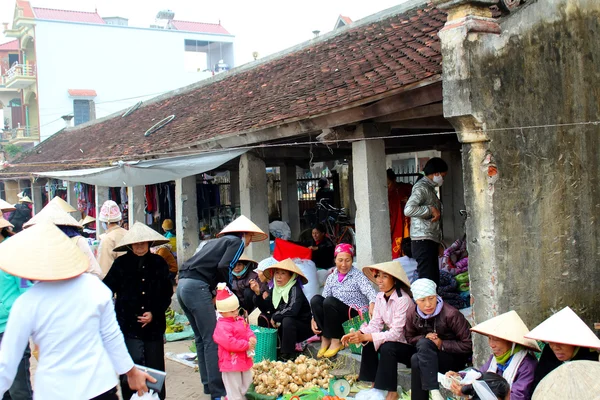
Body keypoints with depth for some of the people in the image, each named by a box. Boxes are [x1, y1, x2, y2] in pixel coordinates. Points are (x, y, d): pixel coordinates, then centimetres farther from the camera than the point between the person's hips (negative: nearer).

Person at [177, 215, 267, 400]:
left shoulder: (215, 241, 27)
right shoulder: (237, 241, 5)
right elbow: (223, 267, -11)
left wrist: (212, 292, 15)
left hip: (183, 284, 9)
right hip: (197, 286, -9)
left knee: (201, 339, 16)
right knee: (212, 340, -4)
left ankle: (209, 385, 23)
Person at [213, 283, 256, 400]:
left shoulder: (241, 321, 8)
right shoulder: (222, 327, -21)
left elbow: (248, 331, 10)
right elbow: (229, 343, -29)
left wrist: (252, 339, -15)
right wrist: (246, 345, -23)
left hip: (245, 359, 9)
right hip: (231, 363, -9)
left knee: (247, 384, 23)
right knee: (234, 390, 0)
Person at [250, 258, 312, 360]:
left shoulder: (295, 289, -20)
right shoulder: (274, 290, 2)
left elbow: (292, 310, -35)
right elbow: (265, 308, -3)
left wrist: (275, 317, -21)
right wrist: (258, 293, -17)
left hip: (303, 327, -7)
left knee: (287, 320, -34)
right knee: (263, 317, -5)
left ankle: (288, 355, -23)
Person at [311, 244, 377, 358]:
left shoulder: (358, 276, -4)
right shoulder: (331, 278, 12)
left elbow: (370, 292, -21)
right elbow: (322, 301, 10)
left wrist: (372, 304, -44)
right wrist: (314, 318, -6)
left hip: (356, 316, -5)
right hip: (338, 318, 5)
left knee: (330, 301, -28)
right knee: (316, 299, -19)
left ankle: (336, 341, -16)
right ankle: (325, 339, -13)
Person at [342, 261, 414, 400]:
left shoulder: (403, 300, -25)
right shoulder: (380, 296, -2)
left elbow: (396, 333, -29)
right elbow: (375, 324, -4)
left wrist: (366, 337, -34)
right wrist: (358, 334, -23)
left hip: (409, 345, -7)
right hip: (392, 339, 7)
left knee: (387, 347, -31)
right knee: (368, 343, -11)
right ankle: (374, 384, 2)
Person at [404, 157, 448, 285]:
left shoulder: (430, 188, 21)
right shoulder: (421, 188, -10)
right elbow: (408, 210, -27)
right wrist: (431, 209, -17)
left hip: (431, 241, 10)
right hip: (423, 241, -10)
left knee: (434, 281, 11)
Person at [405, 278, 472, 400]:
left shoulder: (451, 314, -20)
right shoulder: (412, 313, -5)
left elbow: (468, 345, -15)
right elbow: (409, 338, 10)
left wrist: (442, 344, -19)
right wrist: (424, 338, -10)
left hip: (456, 358, -5)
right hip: (431, 355, 5)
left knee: (423, 347, -31)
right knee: (416, 360, -29)